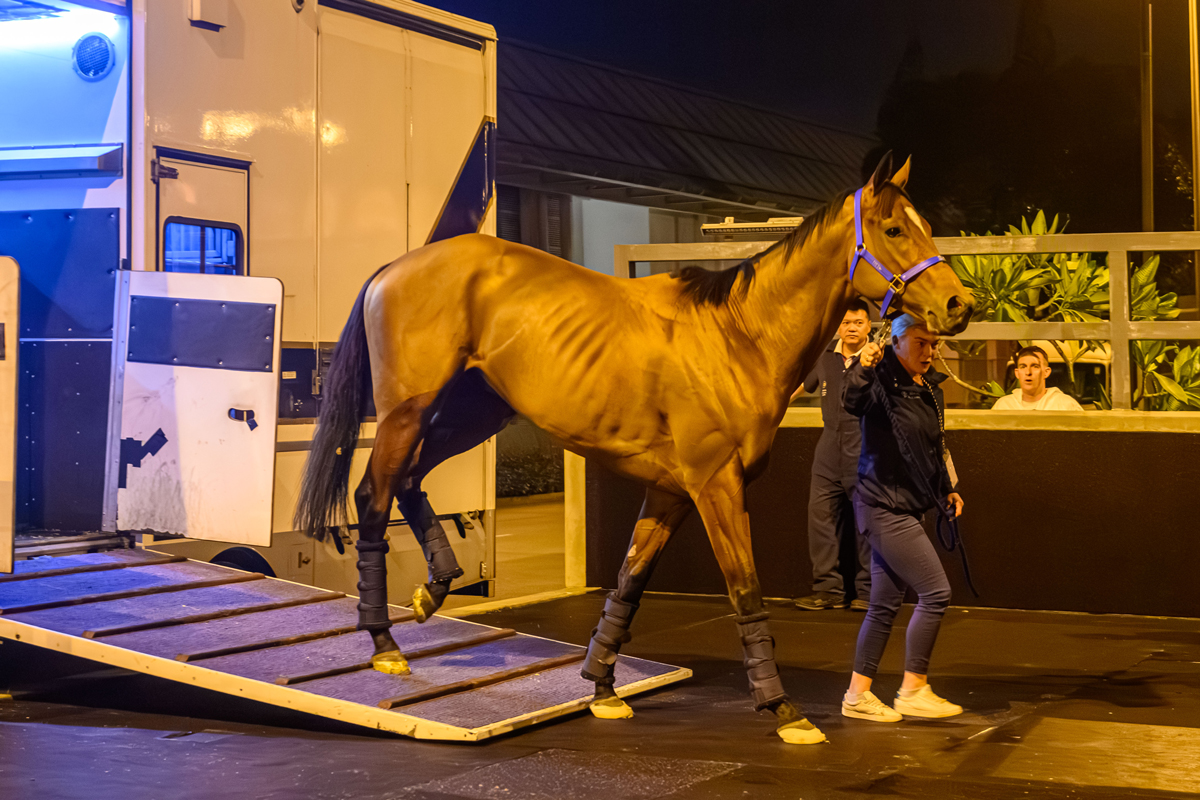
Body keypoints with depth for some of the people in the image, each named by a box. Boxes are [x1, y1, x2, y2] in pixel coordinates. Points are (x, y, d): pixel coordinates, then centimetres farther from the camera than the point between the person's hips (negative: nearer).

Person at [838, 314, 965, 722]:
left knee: (885, 604, 10)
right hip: (883, 505, -9)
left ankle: (858, 694, 17)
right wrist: (861, 367, -50)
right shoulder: (883, 381, -13)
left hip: (903, 509, 9)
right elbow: (852, 401, -35)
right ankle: (913, 689, 2)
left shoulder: (930, 389, 13)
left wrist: (946, 490, 21)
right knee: (936, 592, -9)